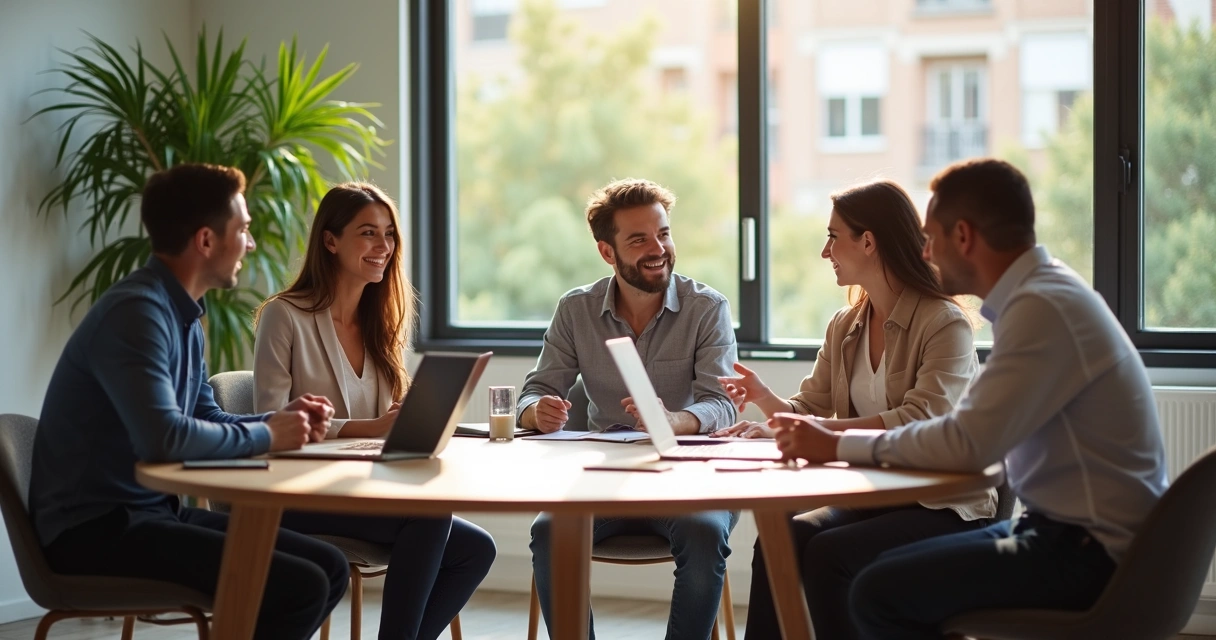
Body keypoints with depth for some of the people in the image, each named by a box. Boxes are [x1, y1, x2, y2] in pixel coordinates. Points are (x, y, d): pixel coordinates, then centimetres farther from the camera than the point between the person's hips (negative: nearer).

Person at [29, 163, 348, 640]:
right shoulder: (136, 311, -20)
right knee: (300, 586, -19)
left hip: (155, 511, 10)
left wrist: (278, 421, -1)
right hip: (96, 528, -10)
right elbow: (163, 437, -32)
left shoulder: (182, 313, 12)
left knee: (329, 568, 5)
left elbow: (206, 420, 19)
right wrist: (265, 436, -17)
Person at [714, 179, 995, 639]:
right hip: (870, 495, 6)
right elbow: (810, 410, 11)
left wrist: (819, 429, -28)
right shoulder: (844, 328, 12)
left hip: (942, 504, -6)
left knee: (827, 554, -28)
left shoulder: (946, 324, -10)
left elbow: (918, 423, -23)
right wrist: (765, 400, -11)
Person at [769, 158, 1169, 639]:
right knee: (891, 568, 13)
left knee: (880, 594, -16)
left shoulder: (1043, 307, -20)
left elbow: (967, 445, -23)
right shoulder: (1043, 292, 11)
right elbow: (978, 433, 11)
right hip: (1069, 528, 10)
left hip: (1090, 552, -10)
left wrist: (837, 446, -12)